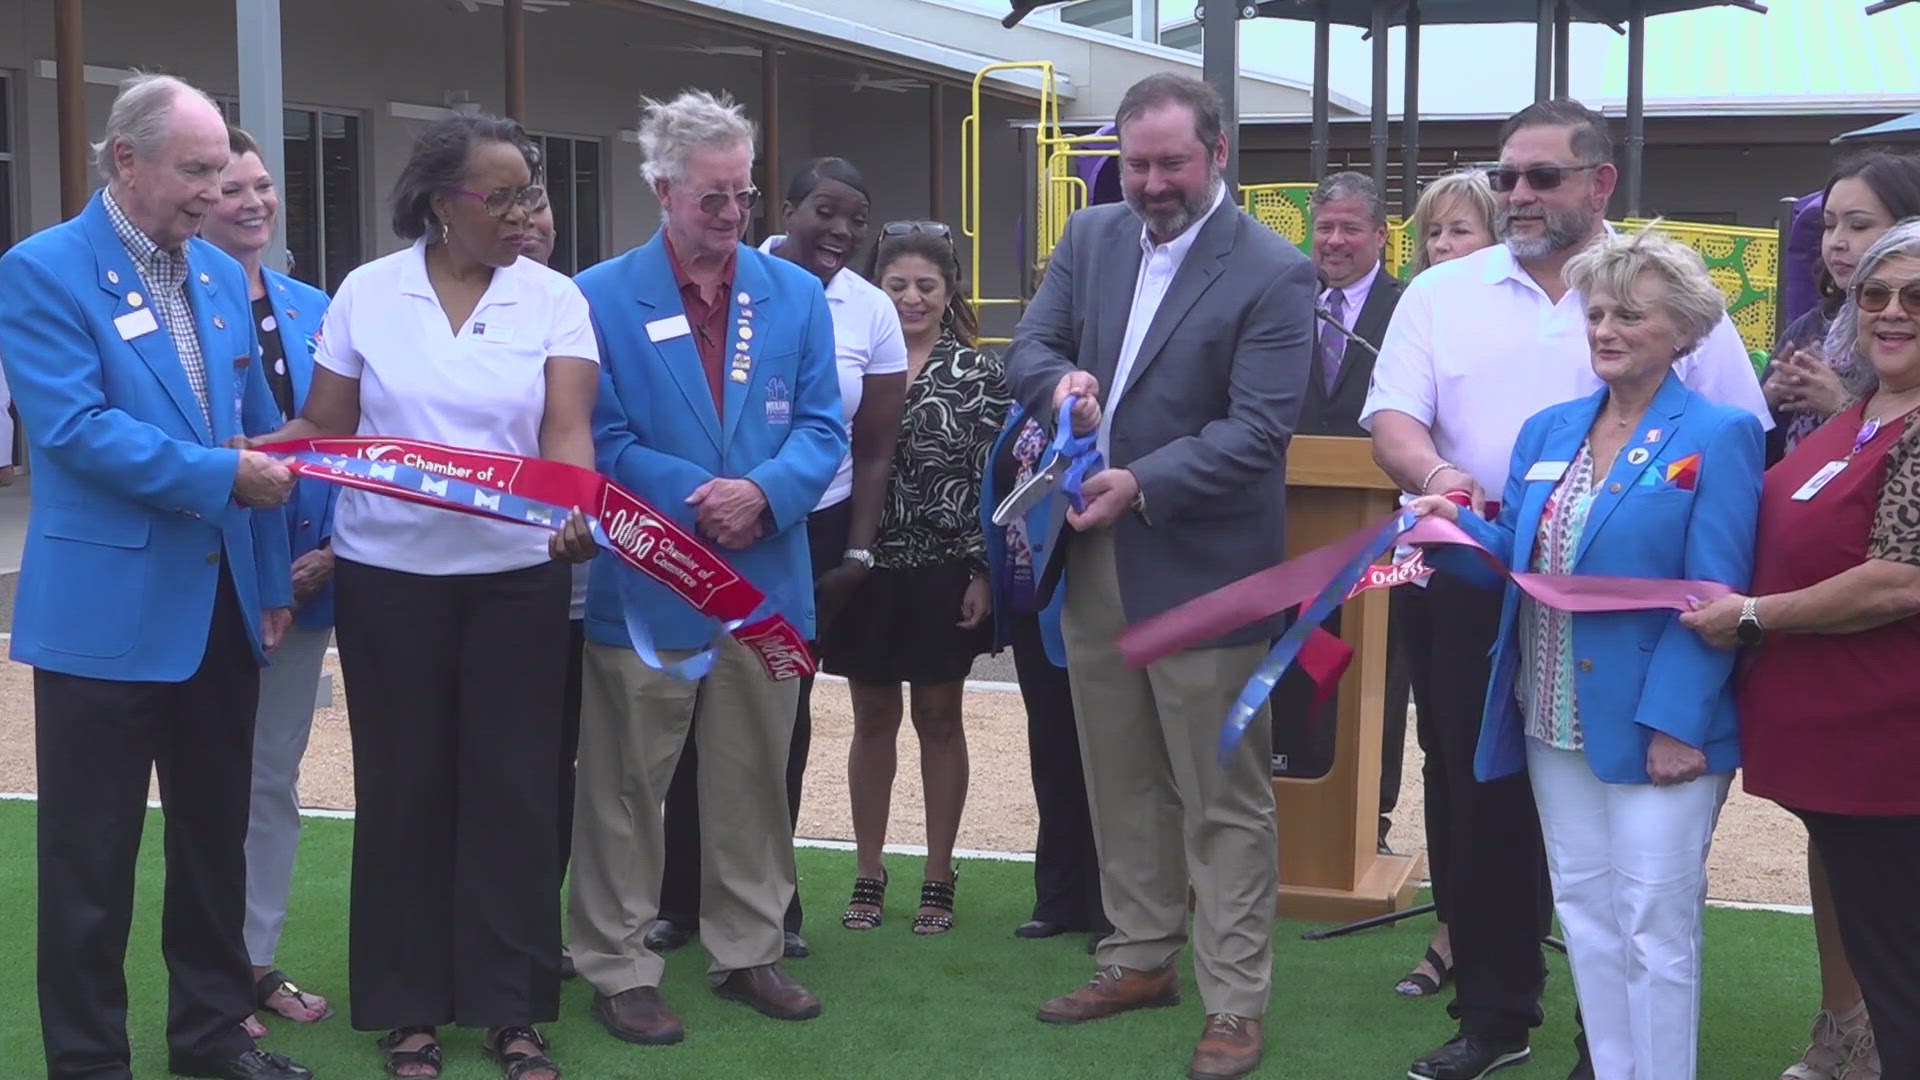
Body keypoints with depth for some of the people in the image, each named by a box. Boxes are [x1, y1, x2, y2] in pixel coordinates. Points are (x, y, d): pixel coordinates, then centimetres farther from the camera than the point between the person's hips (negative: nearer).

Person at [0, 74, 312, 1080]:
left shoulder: (220, 274, 11)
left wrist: (270, 579, 11)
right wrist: (218, 476, -20)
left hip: (220, 601, 7)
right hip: (106, 606, -6)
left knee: (216, 834, 16)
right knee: (92, 852, 3)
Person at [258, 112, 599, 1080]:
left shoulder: (553, 298, -1)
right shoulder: (368, 292, 0)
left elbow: (567, 428, -12)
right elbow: (326, 429, 3)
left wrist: (577, 513, -32)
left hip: (517, 574, 0)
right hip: (388, 575, 0)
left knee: (511, 784, 4)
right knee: (402, 784, 7)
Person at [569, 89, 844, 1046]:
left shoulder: (796, 294, 6)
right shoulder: (601, 298, -5)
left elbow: (822, 427, 2)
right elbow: (599, 437, -8)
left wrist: (764, 492, -17)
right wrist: (696, 498, -20)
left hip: (767, 579, 4)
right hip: (647, 582, -3)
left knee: (754, 781, 13)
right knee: (626, 788, 4)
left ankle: (748, 953, 27)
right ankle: (618, 970, 15)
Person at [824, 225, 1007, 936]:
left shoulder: (978, 373, -1)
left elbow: (995, 479, -3)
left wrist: (983, 572, -8)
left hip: (945, 573, -1)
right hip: (867, 570, 2)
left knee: (940, 718, 8)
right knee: (873, 720, 9)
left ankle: (939, 876, 17)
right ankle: (868, 873, 19)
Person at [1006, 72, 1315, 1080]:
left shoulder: (1274, 273, -12)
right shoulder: (1091, 236, 8)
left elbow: (1258, 429, -17)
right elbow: (1029, 346, 7)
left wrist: (1142, 485, -26)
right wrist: (1061, 379, -16)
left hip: (1200, 568, -6)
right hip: (1090, 554, 6)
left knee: (1223, 797, 2)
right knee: (1120, 780, 16)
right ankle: (1141, 958, 31)